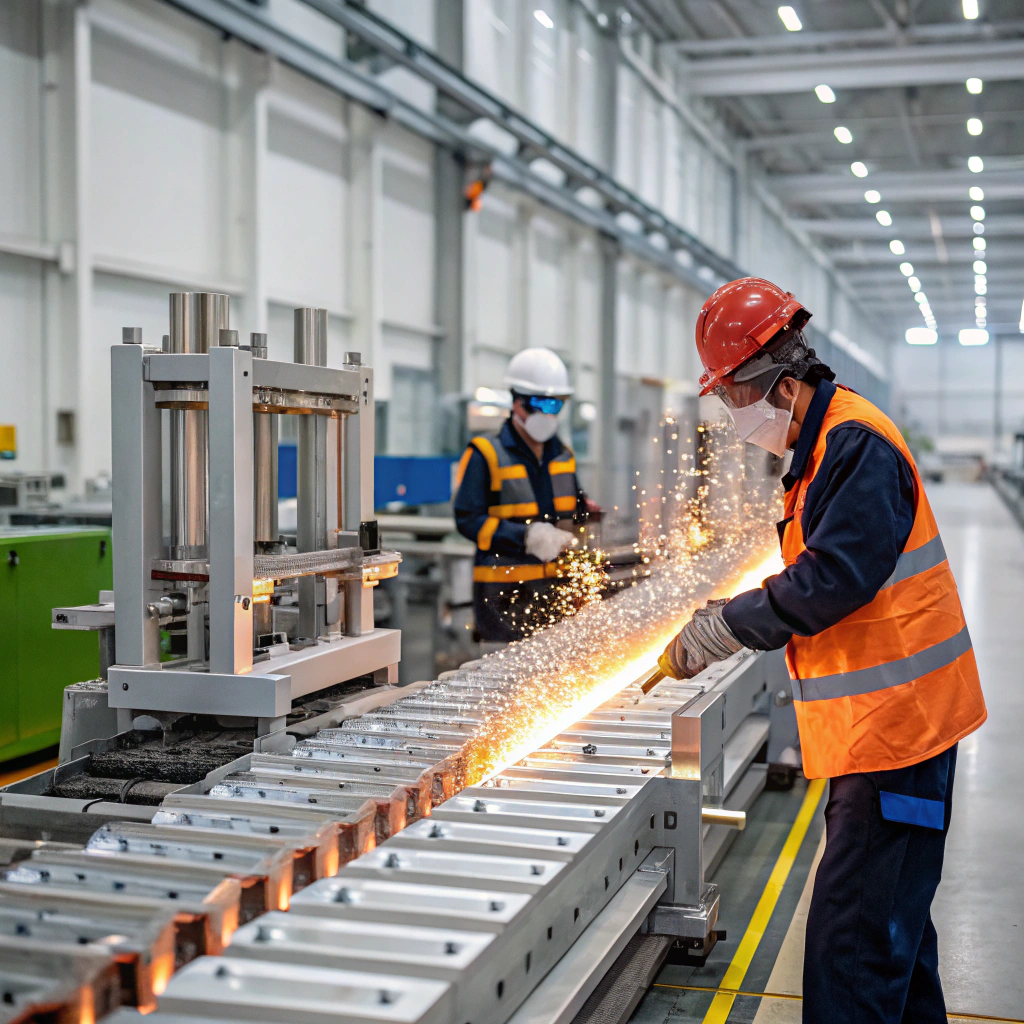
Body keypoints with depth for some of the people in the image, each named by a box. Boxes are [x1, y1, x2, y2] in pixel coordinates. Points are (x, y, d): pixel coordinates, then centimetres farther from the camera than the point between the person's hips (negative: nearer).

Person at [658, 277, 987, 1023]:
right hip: (880, 723, 11)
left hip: (896, 718, -11)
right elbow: (811, 575, 19)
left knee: (854, 939, -9)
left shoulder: (858, 443, -17)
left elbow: (830, 583, -24)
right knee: (891, 918, 21)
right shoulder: (824, 444, 16)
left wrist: (715, 633, -15)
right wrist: (723, 623, 8)